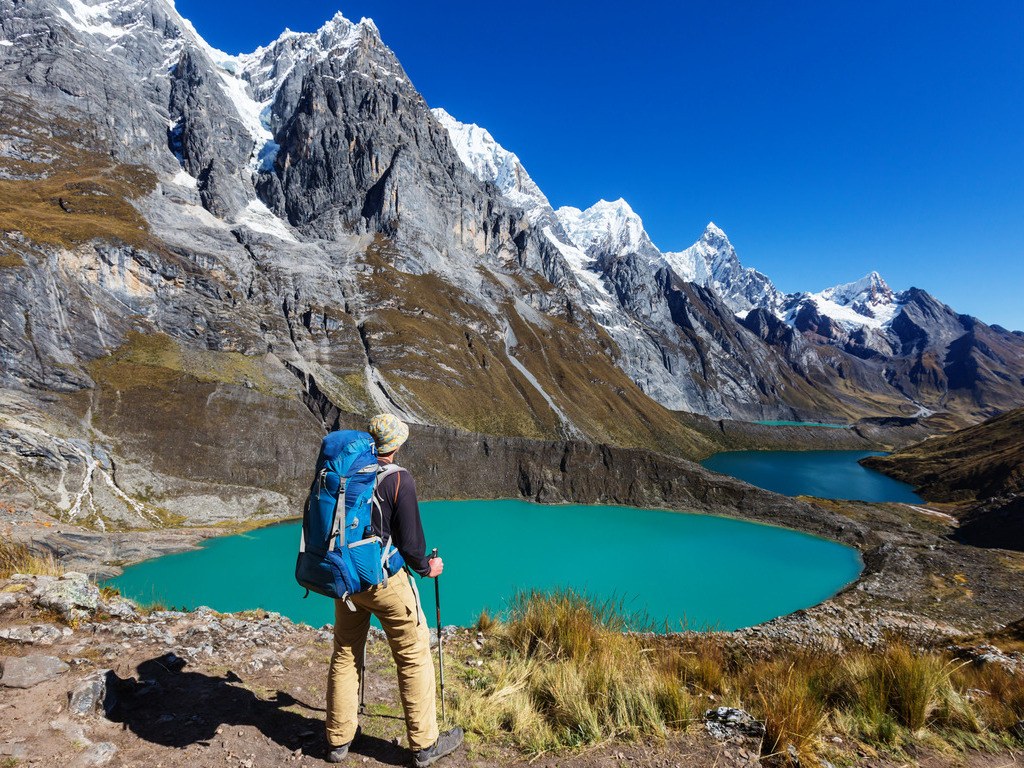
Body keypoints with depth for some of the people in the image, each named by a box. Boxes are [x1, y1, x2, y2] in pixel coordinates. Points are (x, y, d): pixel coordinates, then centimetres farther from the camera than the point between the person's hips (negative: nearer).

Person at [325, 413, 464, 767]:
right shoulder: (399, 479, -17)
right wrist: (426, 568, 3)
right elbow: (410, 542, -16)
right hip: (386, 580, -5)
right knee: (414, 658, 9)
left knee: (345, 656, 19)